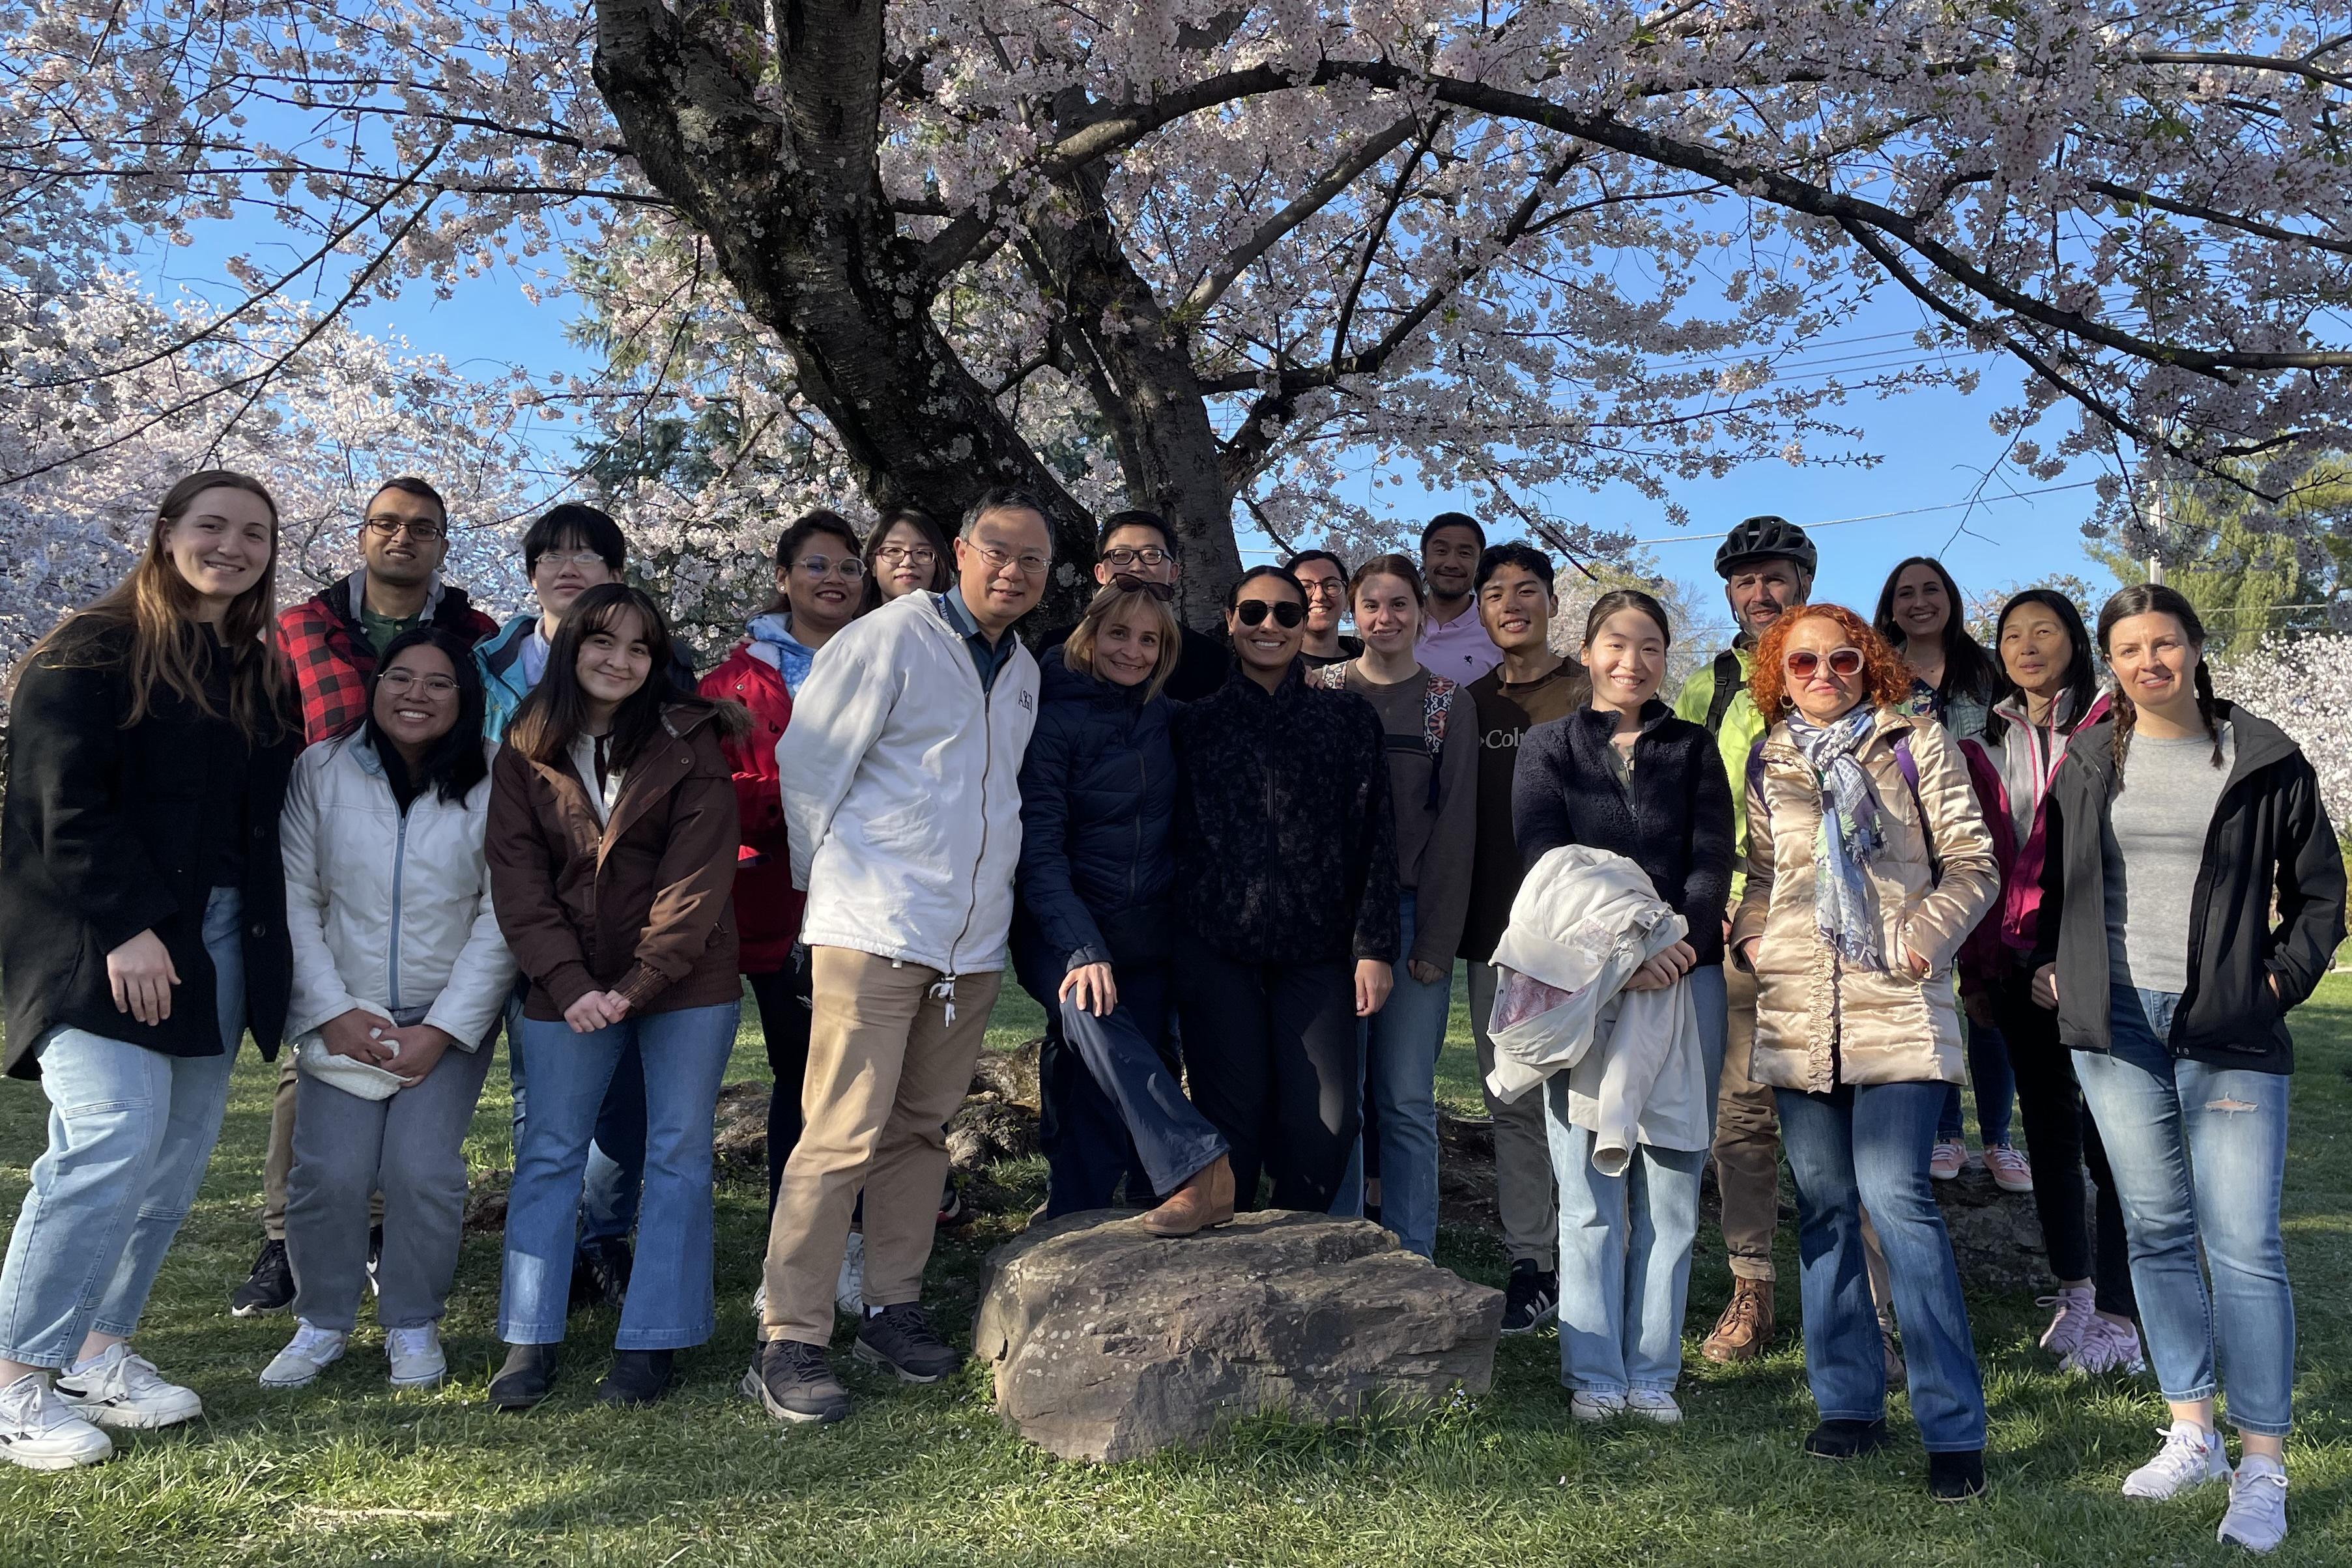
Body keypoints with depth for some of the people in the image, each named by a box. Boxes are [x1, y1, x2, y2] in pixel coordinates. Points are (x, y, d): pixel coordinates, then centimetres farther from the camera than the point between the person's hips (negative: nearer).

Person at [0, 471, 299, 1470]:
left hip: (217, 940, 6)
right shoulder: (95, 650, -3)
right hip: (99, 936, -6)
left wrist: (267, 946, 8)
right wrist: (128, 924, -18)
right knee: (116, 1135, -16)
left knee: (179, 1155, 4)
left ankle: (99, 1350, 17)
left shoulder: (266, 678, 15)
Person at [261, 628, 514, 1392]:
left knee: (422, 1169, -13)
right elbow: (295, 899, -4)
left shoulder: (493, 786, -7)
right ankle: (323, 1321, 15)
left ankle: (414, 1325, 11)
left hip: (452, 1020, -1)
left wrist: (442, 1029, -11)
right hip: (342, 1016, 1)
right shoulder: (321, 771, -4)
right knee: (330, 1172, -10)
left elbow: (501, 920, -8)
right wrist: (333, 1012, -9)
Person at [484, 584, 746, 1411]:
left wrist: (635, 987, -17)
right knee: (548, 1153, 6)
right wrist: (570, 986, -15)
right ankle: (529, 1341, 16)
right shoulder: (524, 753, 3)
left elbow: (698, 875, -10)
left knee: (678, 1152, 2)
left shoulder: (688, 744, -4)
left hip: (685, 981, -2)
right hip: (568, 988, 2)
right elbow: (517, 879, -3)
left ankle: (650, 1341, 11)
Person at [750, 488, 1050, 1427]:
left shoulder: (1025, 671, 15)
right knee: (843, 1133, -8)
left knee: (921, 1129, 12)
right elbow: (806, 766, -4)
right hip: (875, 929, -6)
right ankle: (789, 1341, -1)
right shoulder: (889, 639, -7)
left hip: (974, 942, 7)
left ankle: (892, 1307, 23)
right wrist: (830, 881, 4)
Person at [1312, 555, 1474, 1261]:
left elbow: (1454, 826, 0)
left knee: (1406, 1099, 1)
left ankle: (1411, 1262, 11)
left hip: (1412, 916, -1)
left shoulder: (1448, 702, 4)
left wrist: (1435, 940, -7)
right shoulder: (1322, 689, 6)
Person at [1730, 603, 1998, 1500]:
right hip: (1797, 1006, 4)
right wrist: (1752, 935, 2)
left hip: (1896, 1001, -3)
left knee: (1895, 1197, -13)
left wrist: (1926, 938, -9)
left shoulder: (1918, 745, 5)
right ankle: (1848, 1401, 20)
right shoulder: (1768, 763, 13)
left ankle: (1954, 1427, -3)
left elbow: (1972, 861, 4)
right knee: (1823, 1205, 8)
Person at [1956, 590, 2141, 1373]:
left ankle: (2117, 1314, 2)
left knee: (2105, 1132, -5)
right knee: (2048, 1128, 12)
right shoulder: (1986, 744, 12)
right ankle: (2073, 1291, 25)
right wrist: (1975, 968, 9)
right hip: (2019, 962, 5)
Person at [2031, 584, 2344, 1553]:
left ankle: (2262, 1467, 5)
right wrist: (2050, 965, 7)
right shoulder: (2086, 764, 10)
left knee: (2244, 1246, -5)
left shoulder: (2264, 760, 3)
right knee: (2155, 1232, 9)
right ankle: (2192, 1433, 21)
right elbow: (2051, 879, 18)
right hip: (2114, 1022, 3)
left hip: (2228, 1031, -3)